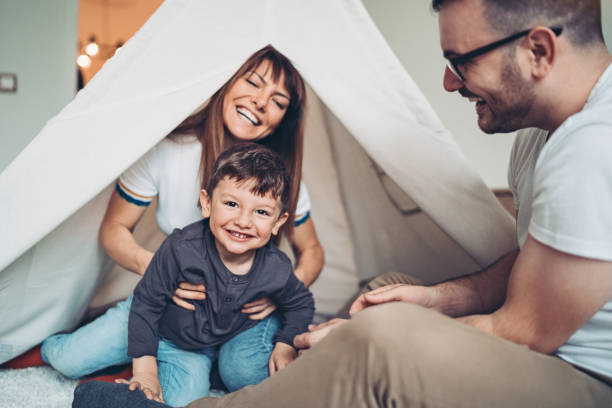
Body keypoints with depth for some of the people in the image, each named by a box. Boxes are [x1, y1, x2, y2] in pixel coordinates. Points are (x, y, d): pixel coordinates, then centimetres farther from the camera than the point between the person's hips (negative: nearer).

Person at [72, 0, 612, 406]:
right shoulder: (543, 130, 5)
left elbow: (522, 333, -23)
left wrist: (352, 340, -14)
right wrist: (437, 298, -1)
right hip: (548, 354, 10)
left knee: (380, 336, -30)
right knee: (387, 290, 14)